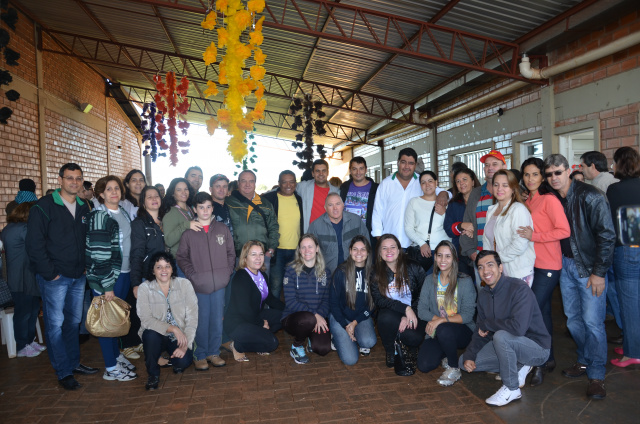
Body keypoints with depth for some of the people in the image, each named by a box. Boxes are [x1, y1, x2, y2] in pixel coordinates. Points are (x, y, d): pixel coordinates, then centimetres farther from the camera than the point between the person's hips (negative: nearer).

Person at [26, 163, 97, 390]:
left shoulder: (84, 208, 10)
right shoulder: (44, 206, -9)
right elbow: (34, 244, -12)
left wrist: (86, 266, 4)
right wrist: (50, 273, -13)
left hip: (78, 276, 6)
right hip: (55, 277, -6)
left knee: (74, 321, 15)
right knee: (55, 324, 2)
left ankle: (74, 363, 28)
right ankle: (63, 372, 12)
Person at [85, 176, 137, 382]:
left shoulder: (124, 211, 10)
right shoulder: (98, 216, -14)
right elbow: (99, 253, -18)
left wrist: (133, 273, 17)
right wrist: (107, 285, -19)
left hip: (124, 272, 7)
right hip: (106, 275, -7)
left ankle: (117, 354, 33)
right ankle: (111, 368, 13)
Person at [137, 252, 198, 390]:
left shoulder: (184, 284, -9)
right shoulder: (145, 288, -9)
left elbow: (192, 318, -11)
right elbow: (146, 319, -17)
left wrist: (185, 346, -19)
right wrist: (173, 328, -27)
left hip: (181, 336, 0)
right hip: (157, 334, 0)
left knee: (183, 362, -25)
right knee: (151, 335, -33)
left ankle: (175, 359, 15)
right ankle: (153, 374, -7)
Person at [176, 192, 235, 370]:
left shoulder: (223, 229, 6)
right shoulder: (188, 233, 0)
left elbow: (231, 253, 11)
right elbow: (182, 257, 5)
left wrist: (227, 271, 1)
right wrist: (192, 275, -6)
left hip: (220, 284, 2)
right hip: (199, 286, -2)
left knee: (217, 320, 9)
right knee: (201, 322, 3)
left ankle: (214, 352, 25)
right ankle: (200, 355, 19)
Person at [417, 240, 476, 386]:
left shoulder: (465, 281, -8)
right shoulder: (430, 281, 4)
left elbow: (467, 315, -14)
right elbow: (421, 310, -1)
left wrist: (442, 320, -25)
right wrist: (435, 319, -20)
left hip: (463, 331, -3)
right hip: (437, 331, 3)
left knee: (443, 330, -37)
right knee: (424, 366, -17)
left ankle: (454, 369, -9)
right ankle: (447, 354, 16)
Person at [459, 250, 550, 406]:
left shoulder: (519, 289, -24)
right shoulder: (483, 294, 1)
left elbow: (518, 327, -37)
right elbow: (480, 331, 6)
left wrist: (487, 324, -21)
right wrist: (469, 355, -9)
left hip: (537, 348, -8)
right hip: (509, 346, 8)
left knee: (501, 336, -37)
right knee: (464, 361, 0)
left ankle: (511, 389, -15)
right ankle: (518, 367, 10)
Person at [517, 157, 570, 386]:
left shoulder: (549, 200, -10)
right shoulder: (526, 201, 11)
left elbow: (564, 230, -16)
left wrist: (534, 236, -20)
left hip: (547, 266, -7)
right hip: (530, 264, 7)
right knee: (543, 311, 15)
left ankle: (540, 364, 5)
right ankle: (549, 359, 27)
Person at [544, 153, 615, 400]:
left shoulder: (590, 197, -13)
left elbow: (607, 236, -14)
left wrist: (599, 272, -14)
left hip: (589, 267, -6)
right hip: (566, 265, 6)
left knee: (592, 321, -5)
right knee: (573, 318, 14)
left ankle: (596, 376, 7)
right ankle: (585, 361, 32)